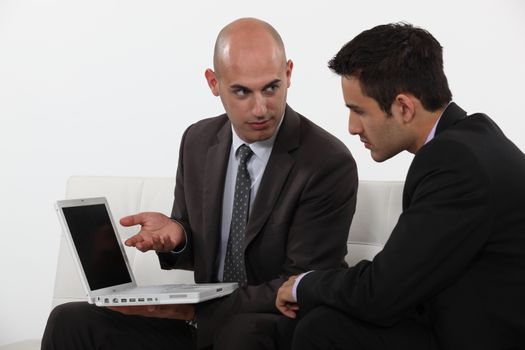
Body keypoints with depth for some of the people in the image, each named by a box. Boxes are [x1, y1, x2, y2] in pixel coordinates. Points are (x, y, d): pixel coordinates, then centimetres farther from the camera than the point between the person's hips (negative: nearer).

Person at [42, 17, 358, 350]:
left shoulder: (330, 164, -15)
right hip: (202, 322, 5)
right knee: (71, 321, -13)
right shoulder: (198, 141, 5)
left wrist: (195, 310, -23)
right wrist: (176, 236, -9)